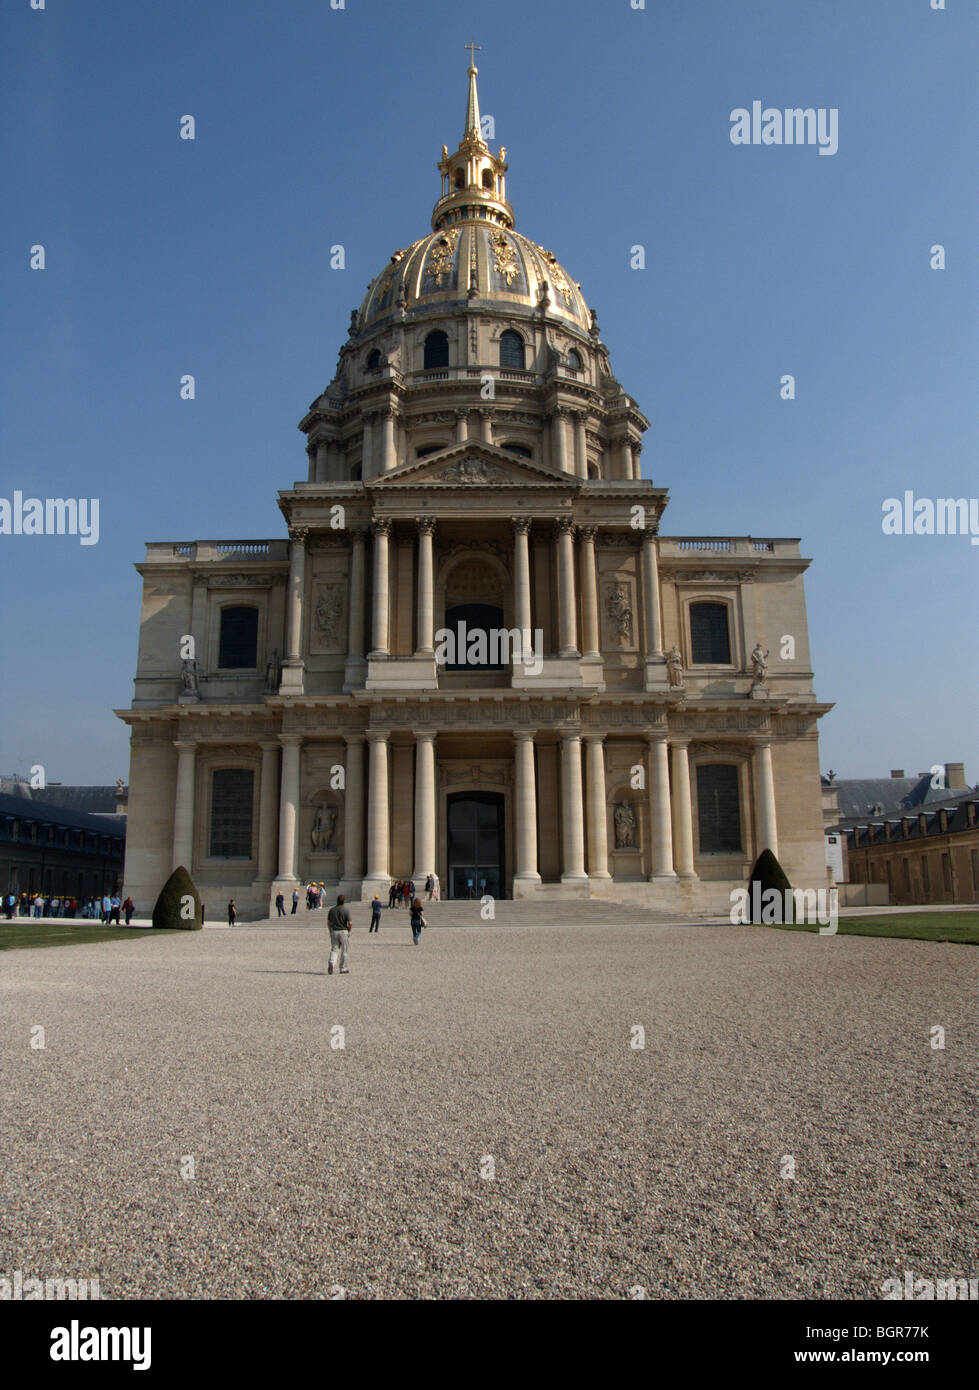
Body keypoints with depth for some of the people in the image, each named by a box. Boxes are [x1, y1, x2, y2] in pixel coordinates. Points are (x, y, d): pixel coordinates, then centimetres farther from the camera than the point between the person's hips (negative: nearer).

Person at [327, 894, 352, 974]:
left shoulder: (331, 910, 2)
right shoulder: (346, 910, -11)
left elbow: (328, 922, 9)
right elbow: (350, 923, -15)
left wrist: (330, 932, 20)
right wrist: (349, 930, 3)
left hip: (334, 932, 3)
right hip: (344, 932, -3)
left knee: (334, 949, 8)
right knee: (344, 951, 9)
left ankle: (331, 963, -19)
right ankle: (343, 969, 15)